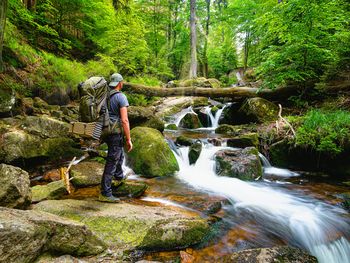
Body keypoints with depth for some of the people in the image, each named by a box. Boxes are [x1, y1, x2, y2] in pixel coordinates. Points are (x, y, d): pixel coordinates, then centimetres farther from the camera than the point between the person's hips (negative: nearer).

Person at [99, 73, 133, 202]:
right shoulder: (121, 97, -15)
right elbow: (124, 120, -21)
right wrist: (129, 140, -16)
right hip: (115, 133, -8)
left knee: (119, 154, 30)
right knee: (111, 162, -3)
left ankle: (119, 175, 52)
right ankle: (105, 194, 4)